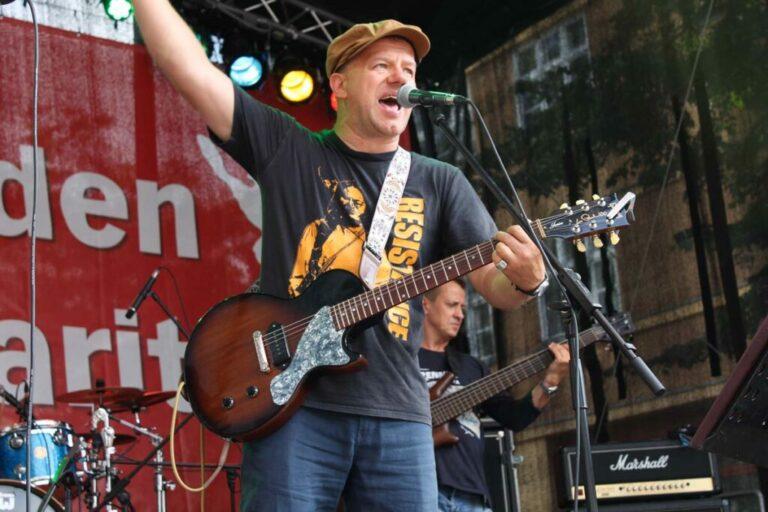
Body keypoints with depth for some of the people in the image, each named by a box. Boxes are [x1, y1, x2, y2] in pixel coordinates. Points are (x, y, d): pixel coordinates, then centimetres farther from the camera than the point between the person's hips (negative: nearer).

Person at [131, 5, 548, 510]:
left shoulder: (441, 182, 11)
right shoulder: (286, 148, 7)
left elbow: (497, 286, 3)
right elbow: (186, 66, 3)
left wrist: (527, 278, -19)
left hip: (398, 415, 2)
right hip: (293, 403, -2)